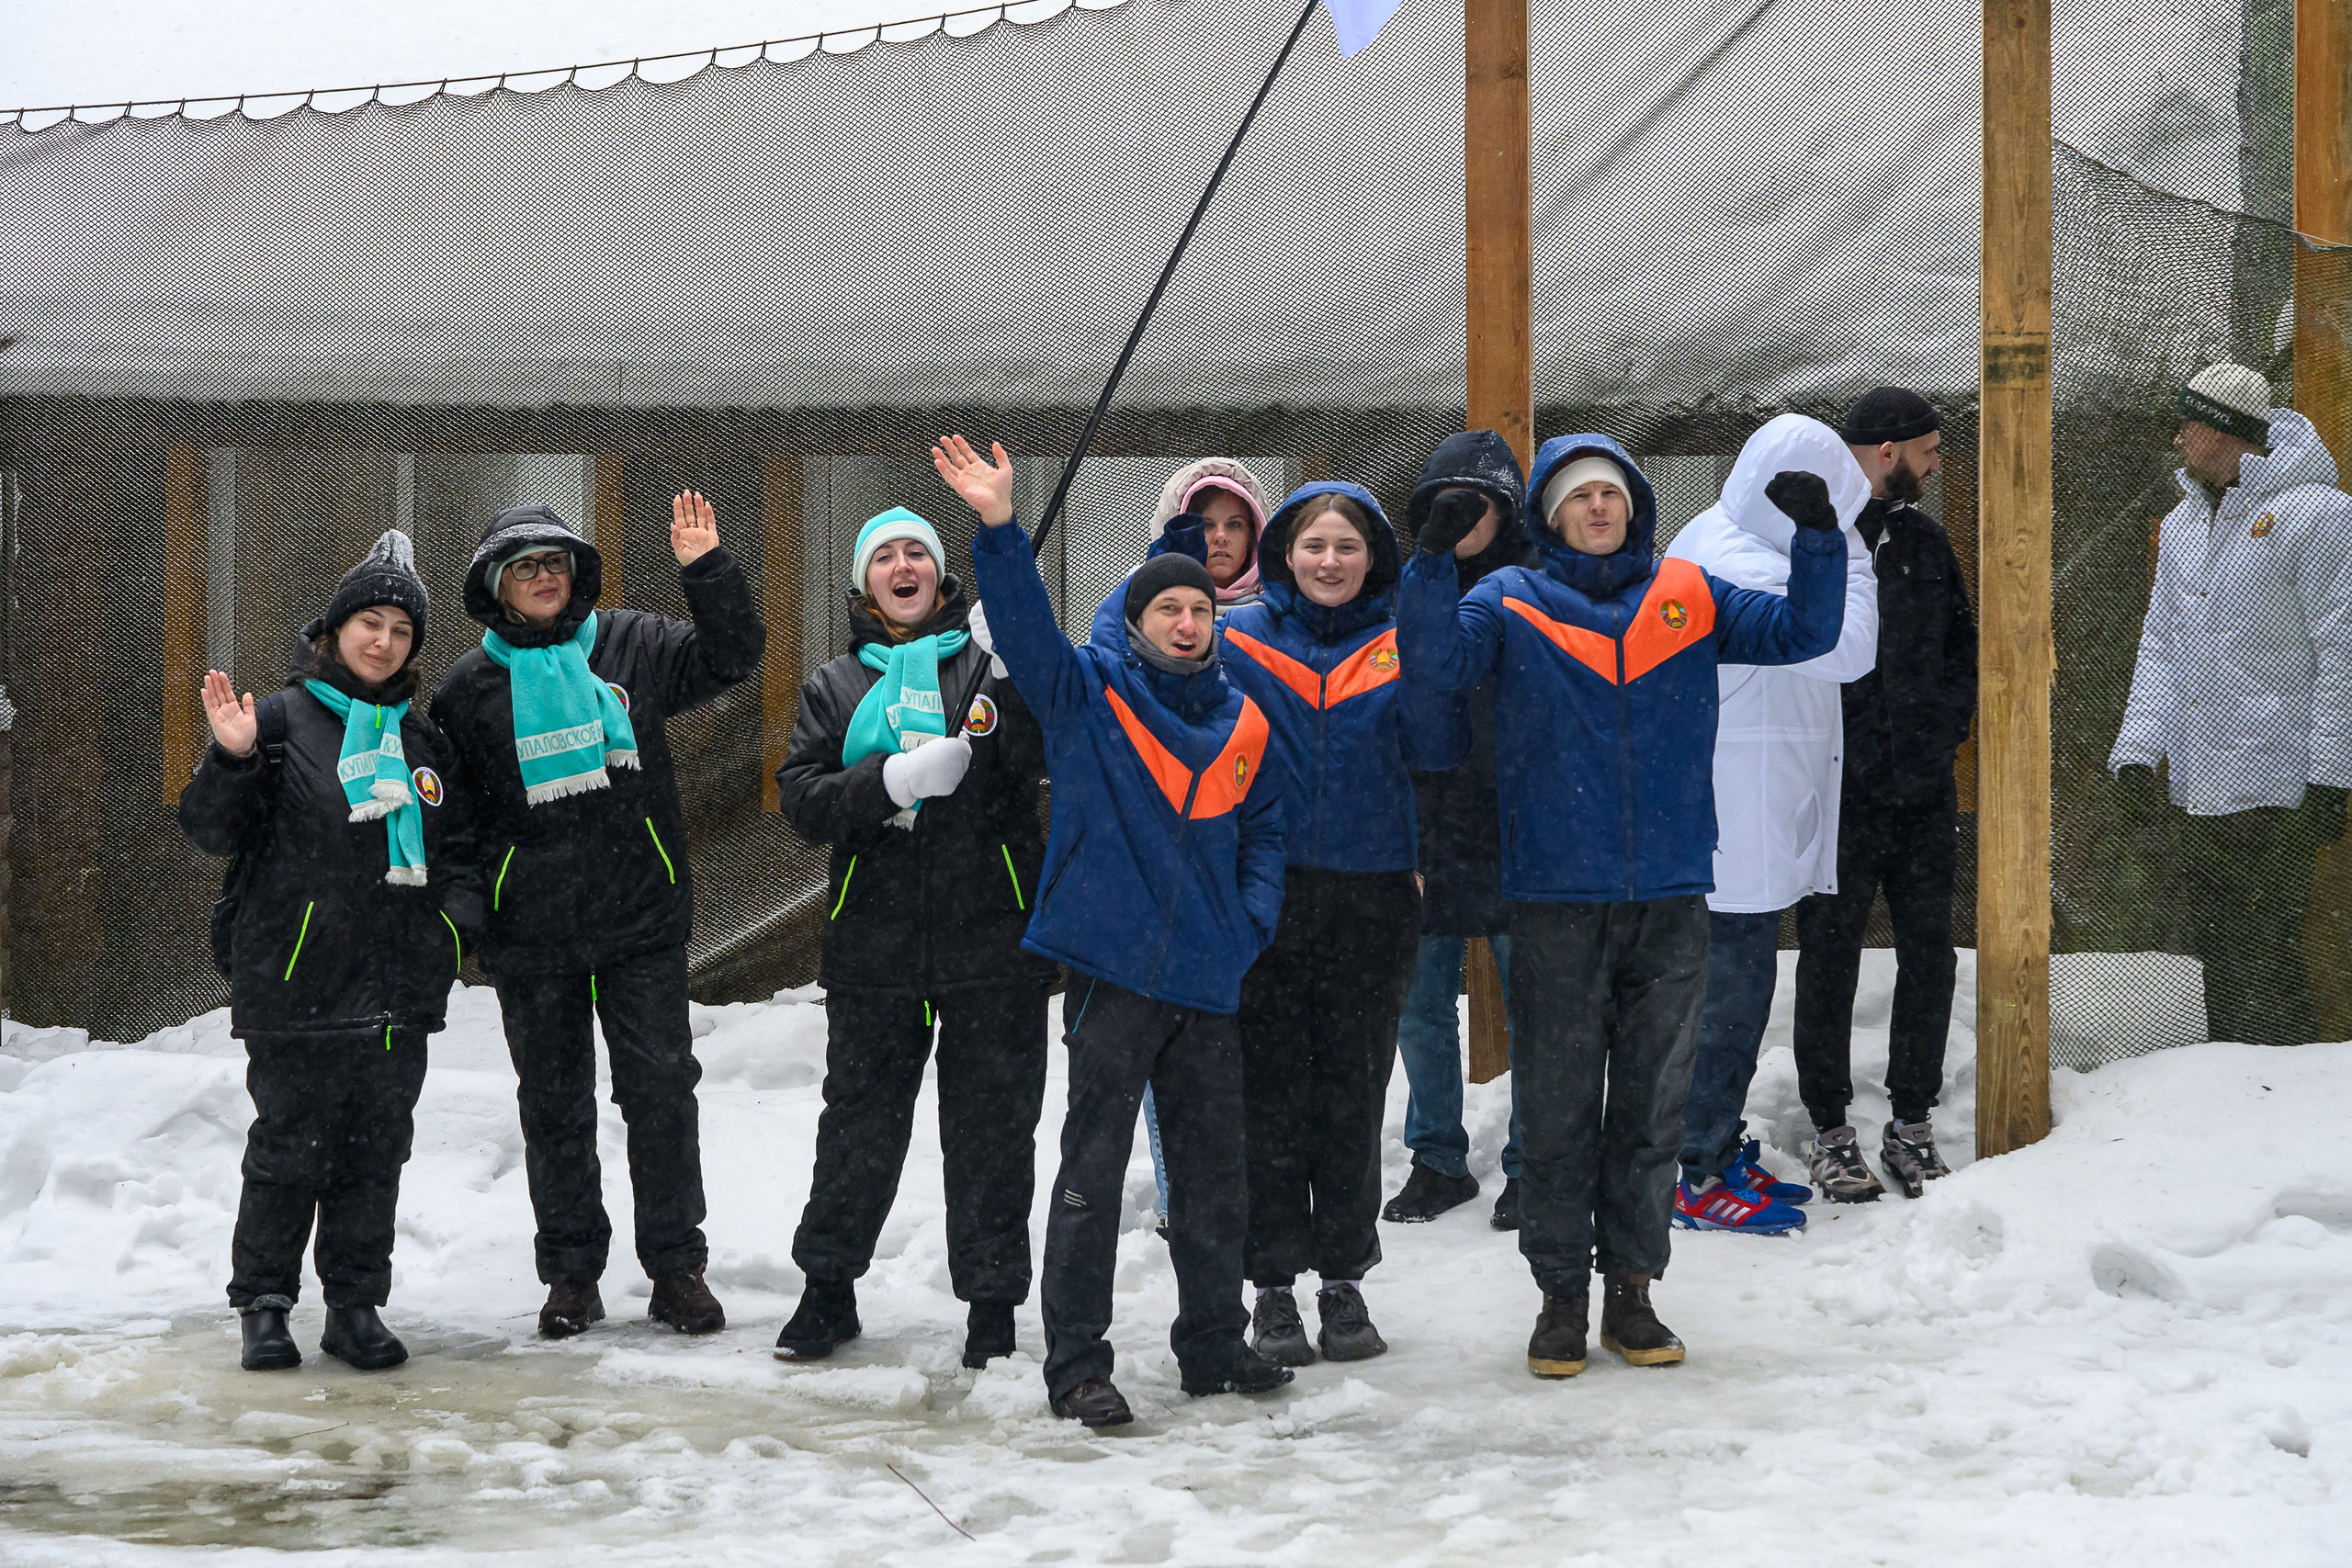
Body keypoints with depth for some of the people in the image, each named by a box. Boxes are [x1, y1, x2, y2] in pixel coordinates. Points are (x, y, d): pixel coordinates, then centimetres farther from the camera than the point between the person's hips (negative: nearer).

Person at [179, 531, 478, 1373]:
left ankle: (356, 1303, 15)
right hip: (300, 979, -5)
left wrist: (460, 909, 10)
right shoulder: (285, 719, -1)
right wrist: (232, 761, -21)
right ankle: (263, 1304, 8)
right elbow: (215, 832, -5)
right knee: (289, 1146, -2)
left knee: (376, 1150, 7)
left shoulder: (420, 740, 16)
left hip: (398, 985, 5)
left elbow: (454, 844, 27)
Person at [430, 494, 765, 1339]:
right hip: (531, 937, 0)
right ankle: (571, 1274, 17)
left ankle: (676, 1268, 10)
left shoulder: (631, 645, 4)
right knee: (555, 1108, 7)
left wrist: (706, 570, -12)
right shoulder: (471, 686, 3)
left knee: (662, 1092, 2)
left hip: (642, 923, 0)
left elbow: (731, 656, 1)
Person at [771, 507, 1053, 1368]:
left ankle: (993, 1303, 12)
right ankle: (828, 1288, 23)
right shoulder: (835, 687, 12)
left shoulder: (990, 658, 5)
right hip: (875, 939, 2)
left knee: (991, 1123, 2)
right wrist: (896, 780, -16)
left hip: (992, 938, -2)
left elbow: (1047, 752, -11)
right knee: (859, 1117, 9)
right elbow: (802, 799, -1)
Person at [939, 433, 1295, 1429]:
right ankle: (1076, 1365, 2)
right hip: (1114, 972, -4)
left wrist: (1251, 920, 3)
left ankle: (1213, 1346, 24)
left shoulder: (1245, 724, 12)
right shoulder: (1088, 695, 0)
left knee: (1214, 1173, 11)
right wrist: (999, 529, -28)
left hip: (1208, 980, 4)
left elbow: (1265, 832, 19)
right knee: (1093, 1170, -3)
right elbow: (1025, 628, -14)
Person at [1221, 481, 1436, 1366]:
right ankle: (1273, 1284, 8)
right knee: (1272, 1092, 1)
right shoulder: (1237, 639, 5)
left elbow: (1434, 752, -4)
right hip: (1266, 892, -1)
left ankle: (1344, 1278, 15)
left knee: (1354, 1091, 6)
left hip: (1371, 896, 1)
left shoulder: (1398, 644, 6)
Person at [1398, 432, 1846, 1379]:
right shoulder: (1511, 601, 5)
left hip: (1670, 900, 2)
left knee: (1653, 1103, 7)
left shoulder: (1689, 598, 11)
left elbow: (1804, 631, 7)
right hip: (1556, 900, -2)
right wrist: (1435, 558, -23)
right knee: (1557, 1108, 2)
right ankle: (1561, 1294, 11)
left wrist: (1817, 538, -7)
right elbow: (1435, 661, -10)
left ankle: (1631, 1290, 17)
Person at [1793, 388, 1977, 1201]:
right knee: (1830, 959, 3)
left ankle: (1912, 1123, 17)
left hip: (1923, 790, 5)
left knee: (1929, 953, 6)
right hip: (1838, 794, -5)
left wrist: (1944, 728, 7)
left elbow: (1962, 645, 20)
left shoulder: (1925, 540, 12)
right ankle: (1830, 1132, 12)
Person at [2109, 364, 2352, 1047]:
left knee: (2266, 969, -7)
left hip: (2273, 792, -7)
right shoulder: (2183, 525, 14)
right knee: (2218, 955, 14)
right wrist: (2139, 742, 3)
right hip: (2197, 786, 7)